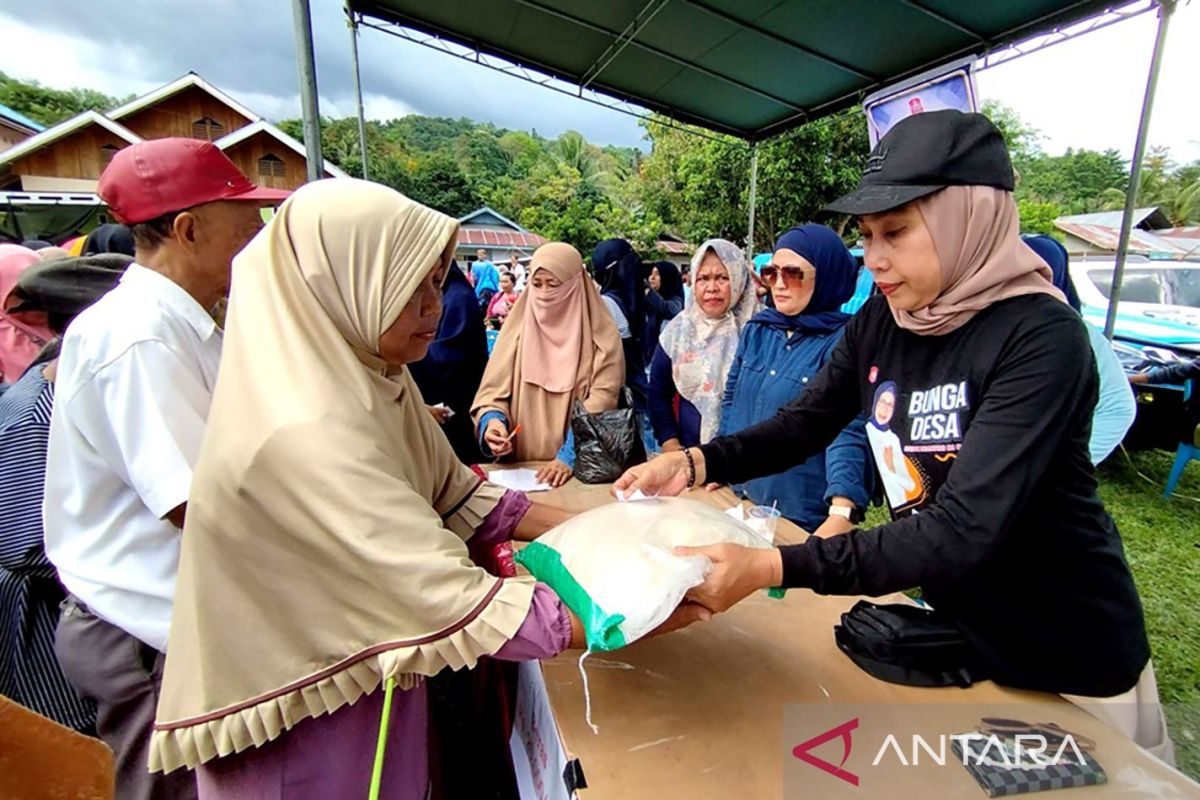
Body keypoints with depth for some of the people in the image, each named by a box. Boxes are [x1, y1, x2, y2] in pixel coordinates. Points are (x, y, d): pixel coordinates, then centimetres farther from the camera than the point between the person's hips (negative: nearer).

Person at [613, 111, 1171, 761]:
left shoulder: (1040, 337, -25)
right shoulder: (877, 325, -7)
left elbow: (966, 530, -33)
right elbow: (802, 426, -2)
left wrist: (773, 567, -42)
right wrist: (694, 463, -19)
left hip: (1071, 664, -5)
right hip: (951, 633, 5)